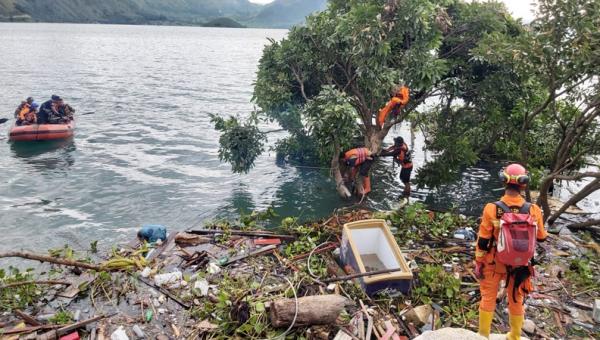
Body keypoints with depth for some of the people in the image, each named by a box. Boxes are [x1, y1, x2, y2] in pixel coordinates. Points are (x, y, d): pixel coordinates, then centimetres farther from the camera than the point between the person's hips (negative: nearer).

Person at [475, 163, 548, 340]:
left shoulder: (493, 209, -22)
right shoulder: (533, 211, -15)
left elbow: (482, 241, -14)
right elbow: (541, 238, 2)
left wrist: (478, 263, -1)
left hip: (494, 264, -2)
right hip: (520, 265, 2)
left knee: (488, 298, 15)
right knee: (516, 301, 21)